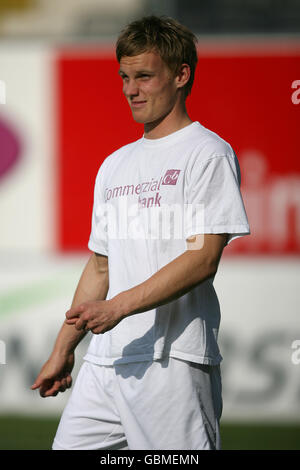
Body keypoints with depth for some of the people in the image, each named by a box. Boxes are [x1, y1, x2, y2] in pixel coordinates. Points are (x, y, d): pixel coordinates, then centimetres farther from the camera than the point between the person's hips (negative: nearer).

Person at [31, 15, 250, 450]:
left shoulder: (208, 153, -3)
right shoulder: (114, 166, 21)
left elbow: (203, 259, -13)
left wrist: (118, 307, -20)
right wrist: (63, 350, 20)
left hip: (173, 361, -7)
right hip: (103, 362, 7)